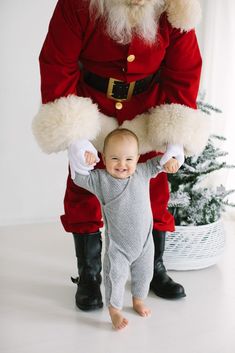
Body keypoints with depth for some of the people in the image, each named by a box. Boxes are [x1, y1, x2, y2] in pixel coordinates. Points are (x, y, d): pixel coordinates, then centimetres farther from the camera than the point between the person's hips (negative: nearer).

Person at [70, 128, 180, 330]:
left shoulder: (143, 172, -7)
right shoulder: (101, 179, -15)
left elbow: (157, 163, 6)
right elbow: (79, 178, -15)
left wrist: (169, 160, -14)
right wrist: (83, 162, -32)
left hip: (144, 241, 4)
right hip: (117, 245, -4)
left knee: (144, 274, 21)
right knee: (115, 277, 3)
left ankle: (138, 301, 47)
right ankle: (114, 310, 24)